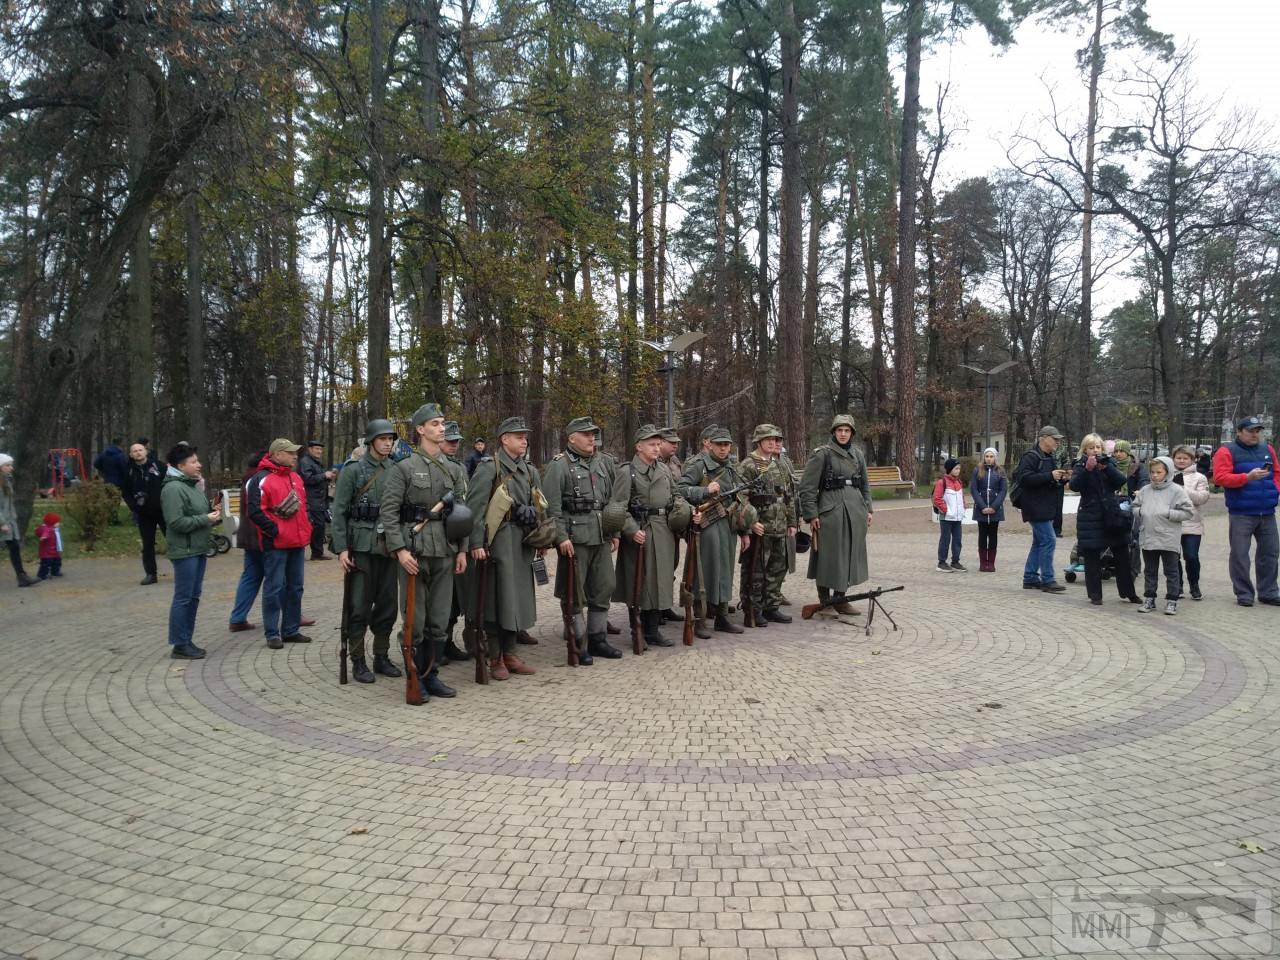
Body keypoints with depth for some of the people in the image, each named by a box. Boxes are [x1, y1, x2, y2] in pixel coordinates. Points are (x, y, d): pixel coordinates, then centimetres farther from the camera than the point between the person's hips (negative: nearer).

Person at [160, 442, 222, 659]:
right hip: (184, 551, -9)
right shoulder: (173, 489, -15)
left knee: (194, 597, 13)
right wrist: (205, 519, -17)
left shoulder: (194, 485, 15)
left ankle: (187, 641, 21)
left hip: (199, 549, 9)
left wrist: (213, 514, 6)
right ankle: (179, 645, 3)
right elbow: (176, 522, -22)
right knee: (183, 598, -4)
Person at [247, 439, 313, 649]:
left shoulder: (296, 478, 15)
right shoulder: (262, 479, -10)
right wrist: (275, 530, -16)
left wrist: (306, 528, 14)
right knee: (274, 588, -3)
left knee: (295, 587, 12)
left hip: (297, 542, 8)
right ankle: (272, 634, 4)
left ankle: (291, 630, 21)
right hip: (275, 544, -8)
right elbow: (255, 511, -16)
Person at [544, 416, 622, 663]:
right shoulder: (559, 465, -6)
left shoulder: (601, 463, 15)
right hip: (575, 538, -7)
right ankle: (579, 645, 11)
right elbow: (552, 505, -12)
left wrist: (615, 532, 13)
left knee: (604, 588, 11)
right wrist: (561, 537, -18)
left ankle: (597, 638, 23)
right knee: (575, 594, 2)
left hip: (601, 538, 7)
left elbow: (611, 500, 19)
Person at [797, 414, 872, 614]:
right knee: (828, 555, -1)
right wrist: (811, 514, -12)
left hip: (855, 509, 6)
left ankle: (840, 598, 20)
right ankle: (824, 601, 11)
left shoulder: (858, 454, 12)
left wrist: (867, 509, 15)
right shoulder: (822, 454, -6)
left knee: (850, 554, 8)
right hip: (830, 510, -6)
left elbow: (865, 485, 22)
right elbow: (807, 487, -8)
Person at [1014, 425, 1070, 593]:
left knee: (1039, 542, 13)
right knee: (1048, 540, -13)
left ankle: (1030, 578, 20)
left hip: (1046, 508, 10)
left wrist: (1062, 479, 7)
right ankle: (1047, 580, -9)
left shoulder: (1049, 458, 19)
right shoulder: (1030, 457, -12)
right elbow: (1024, 478, -25)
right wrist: (1050, 476, -25)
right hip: (1036, 508, -10)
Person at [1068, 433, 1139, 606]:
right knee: (1092, 558, 0)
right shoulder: (1080, 466, 0)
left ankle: (1127, 592, 20)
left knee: (1122, 555, 7)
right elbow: (1075, 485, -17)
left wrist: (1106, 467, -20)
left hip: (1112, 515, 3)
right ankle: (1095, 595, 8)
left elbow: (1121, 481, -7)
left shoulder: (1109, 462, 8)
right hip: (1090, 518, -3)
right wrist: (1087, 469, -28)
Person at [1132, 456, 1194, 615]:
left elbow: (1188, 512, -9)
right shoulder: (1145, 490, 5)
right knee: (1150, 571, 13)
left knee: (1171, 571, 6)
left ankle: (1172, 600, 14)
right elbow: (1135, 507, 16)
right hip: (1147, 538, 4)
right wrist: (1140, 512, -5)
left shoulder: (1176, 490, -7)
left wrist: (1168, 514, -16)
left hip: (1169, 540, -4)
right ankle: (1149, 598, 22)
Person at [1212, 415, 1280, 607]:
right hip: (1241, 514, -5)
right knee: (1240, 554, -2)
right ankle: (1243, 594, 7)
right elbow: (1220, 477, -13)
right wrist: (1248, 477, -21)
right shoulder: (1227, 451, -4)